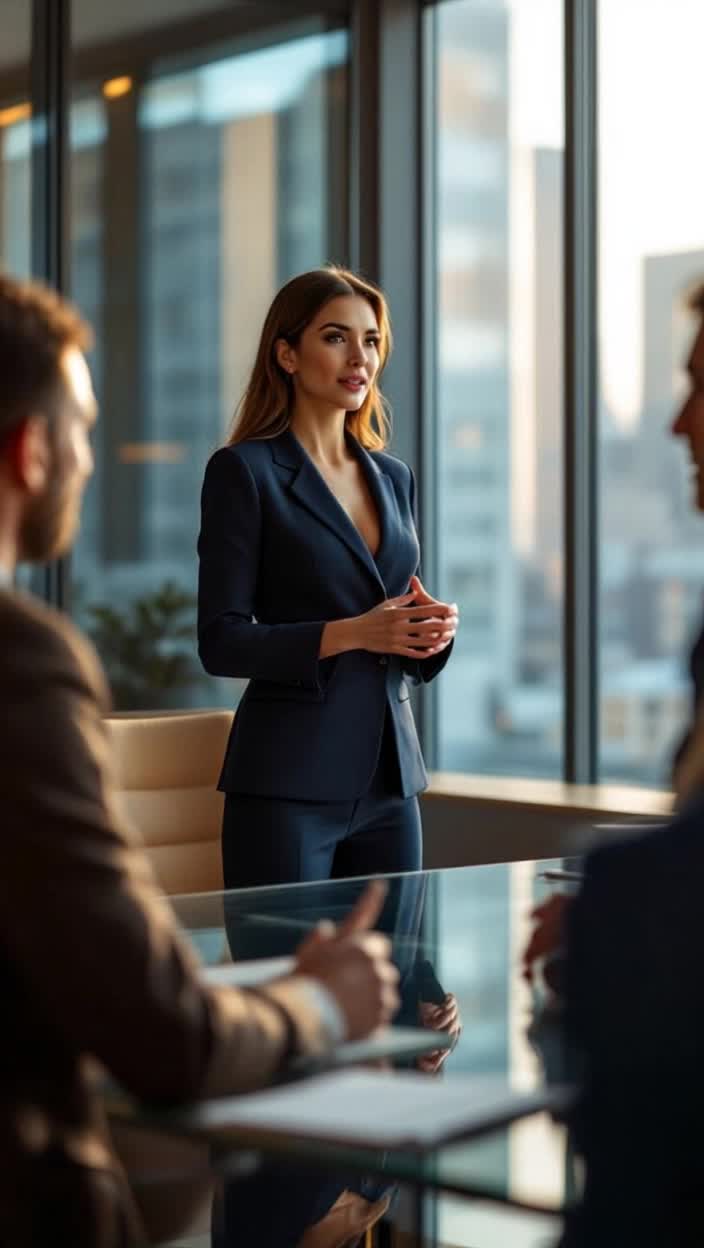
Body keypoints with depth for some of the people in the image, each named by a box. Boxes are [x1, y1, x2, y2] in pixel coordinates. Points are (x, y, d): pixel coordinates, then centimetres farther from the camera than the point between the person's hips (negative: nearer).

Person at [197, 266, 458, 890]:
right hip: (290, 781, -6)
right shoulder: (244, 470, -6)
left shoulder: (394, 476, 13)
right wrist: (350, 633, -20)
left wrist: (434, 629, -4)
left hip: (389, 775, 6)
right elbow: (220, 641, -11)